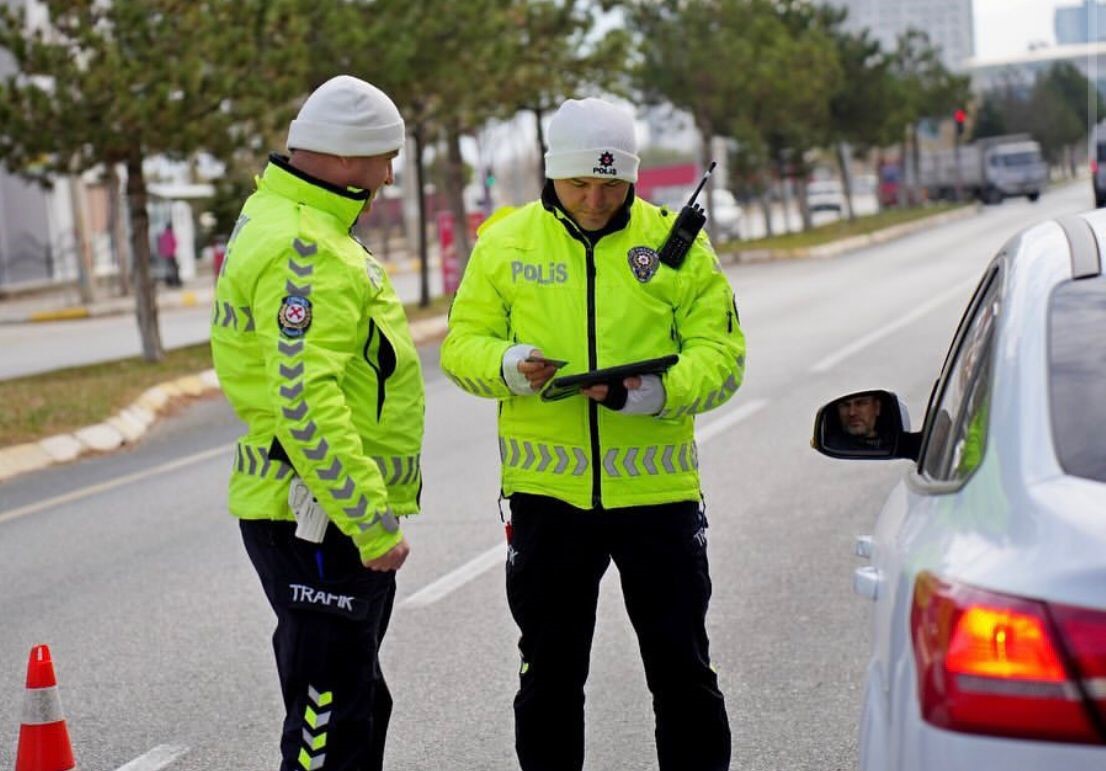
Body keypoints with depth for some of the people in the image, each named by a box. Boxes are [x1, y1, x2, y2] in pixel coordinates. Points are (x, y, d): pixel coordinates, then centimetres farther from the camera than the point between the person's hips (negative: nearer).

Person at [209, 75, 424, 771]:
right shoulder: (306, 250, -20)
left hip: (330, 511, 11)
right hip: (319, 520, -11)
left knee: (356, 700, 21)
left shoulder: (278, 214, 15)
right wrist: (374, 524, -25)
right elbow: (306, 405, -28)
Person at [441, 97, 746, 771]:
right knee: (550, 672, 13)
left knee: (683, 670, 8)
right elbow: (463, 343, 5)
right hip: (546, 491, 1)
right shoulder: (506, 242, 3)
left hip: (657, 489, -1)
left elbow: (721, 353, -4)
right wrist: (509, 366, -18)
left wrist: (656, 392, -23)